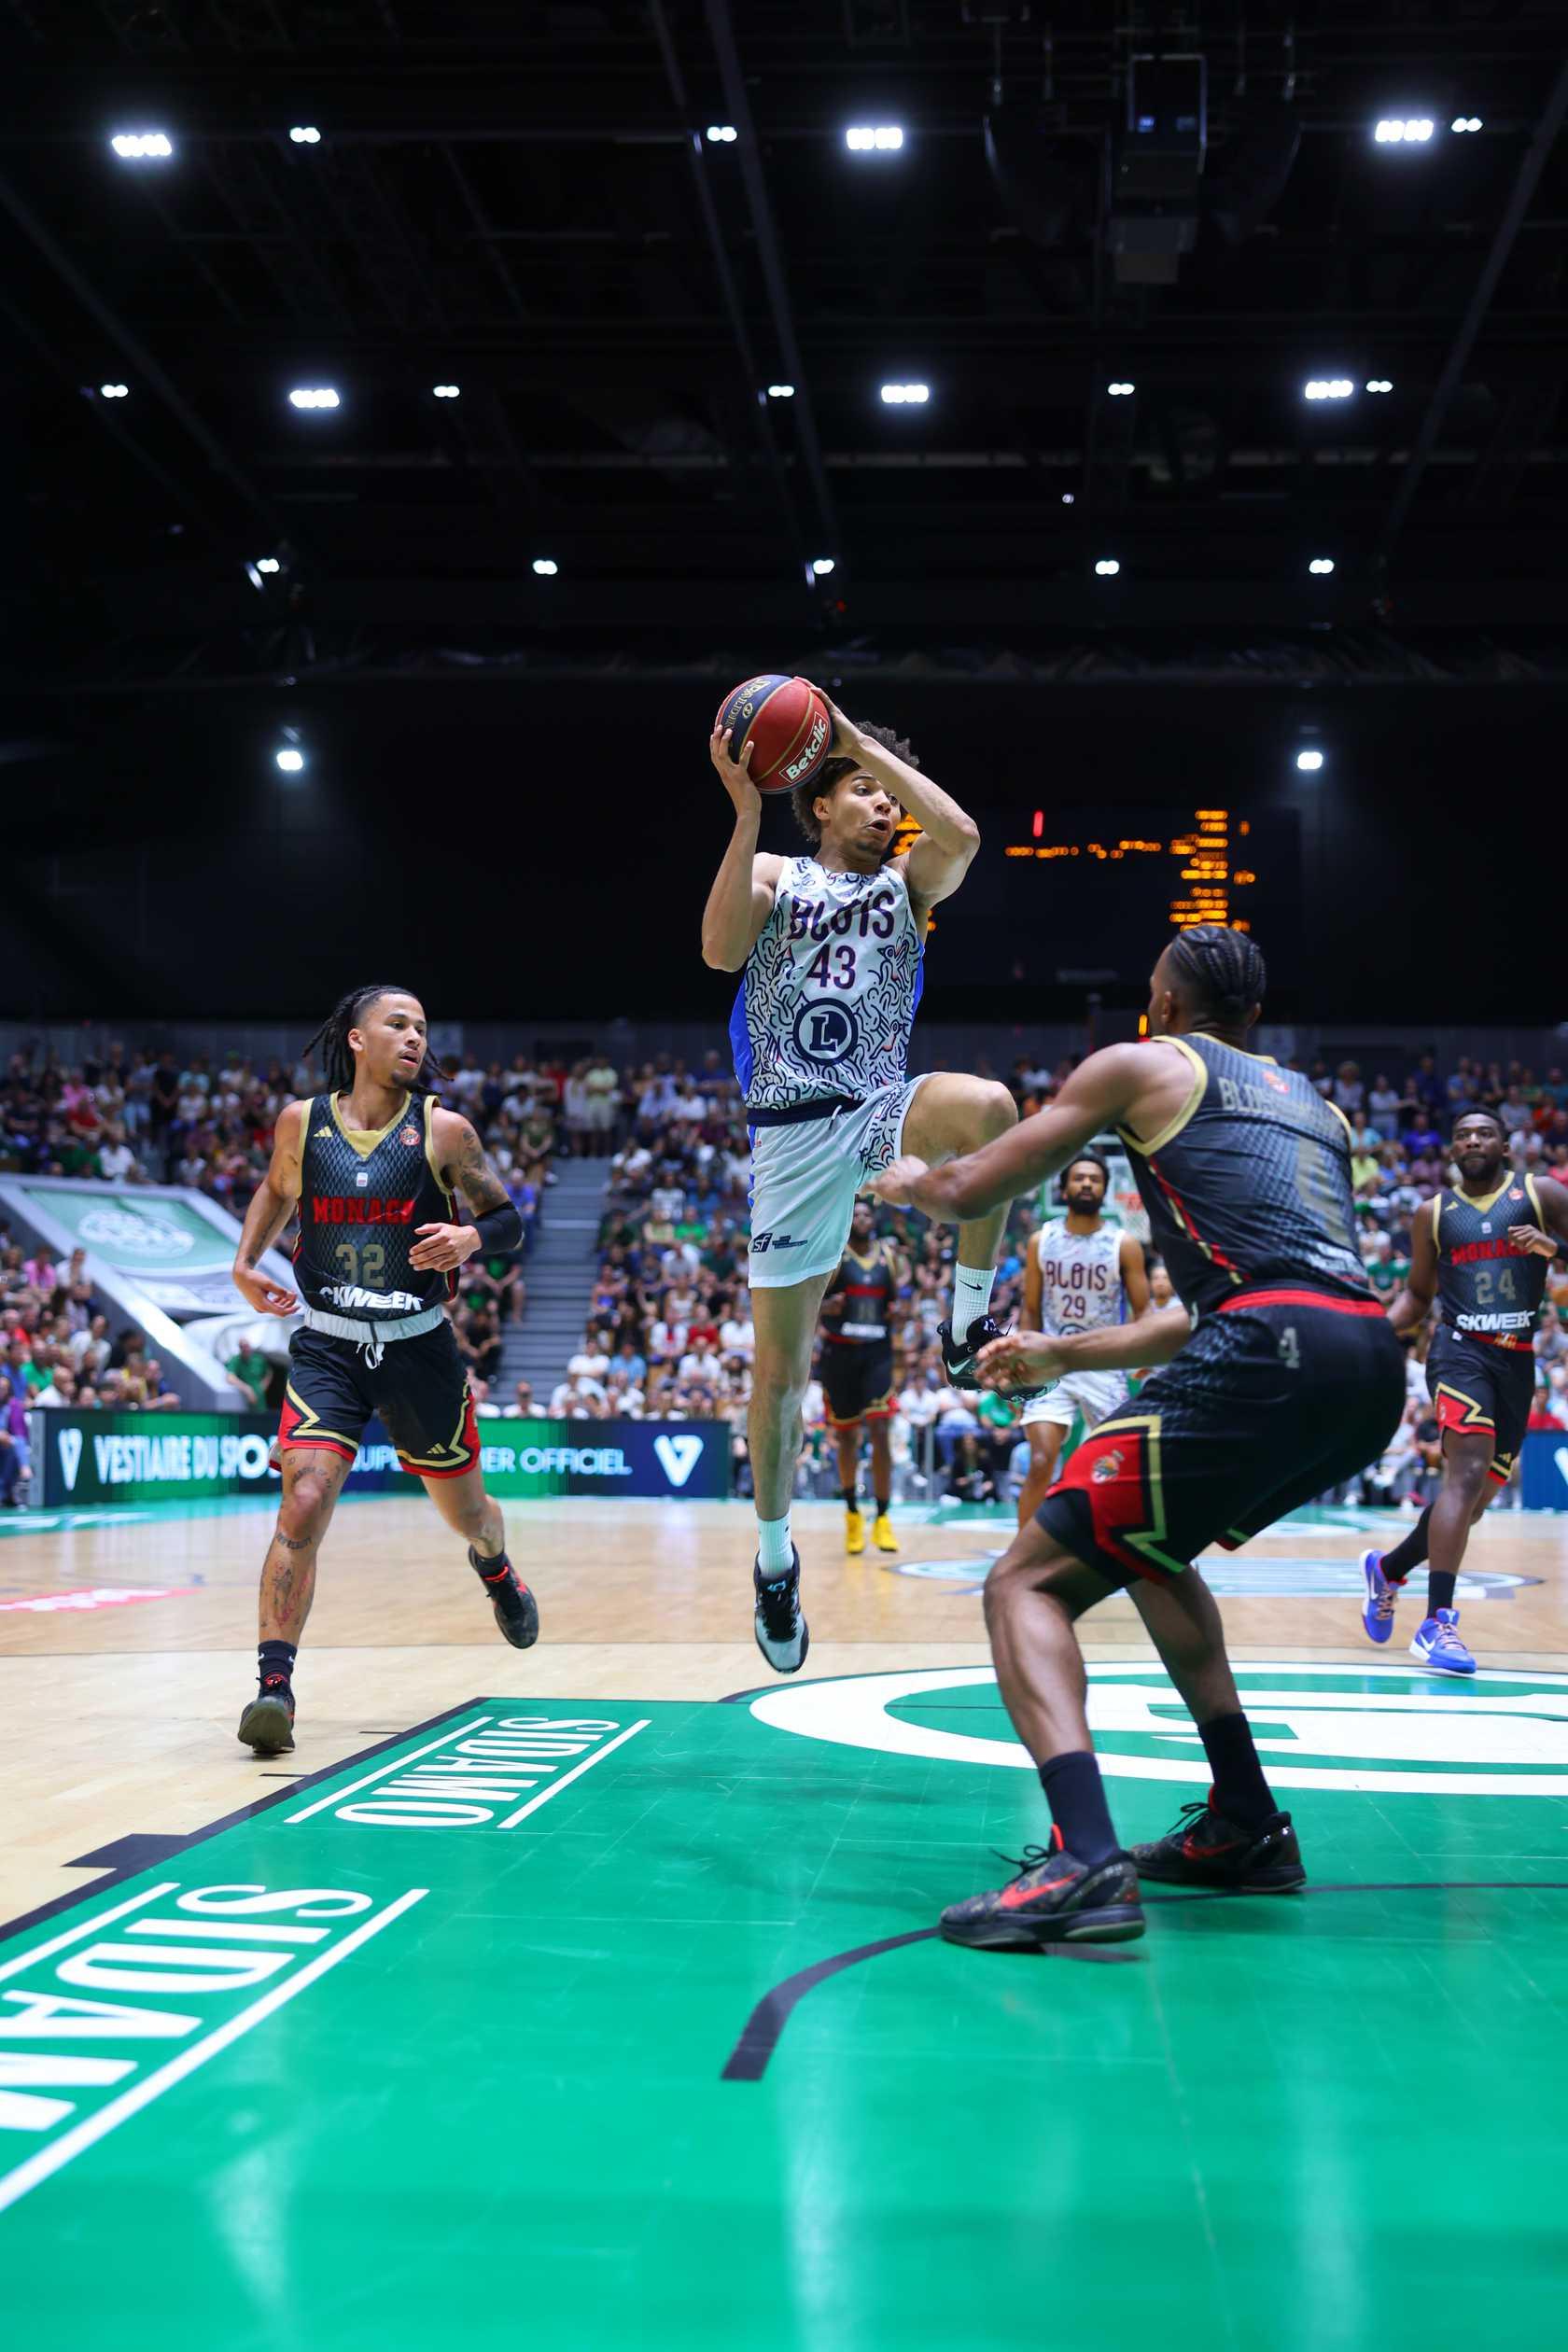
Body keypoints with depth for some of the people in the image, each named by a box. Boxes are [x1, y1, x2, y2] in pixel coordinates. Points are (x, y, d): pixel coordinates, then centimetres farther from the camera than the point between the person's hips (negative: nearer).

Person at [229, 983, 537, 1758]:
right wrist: (246, 1262, 7)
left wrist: (473, 1237, -21)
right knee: (304, 1503, -19)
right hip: (327, 1347, 0)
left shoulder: (443, 1131, -6)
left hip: (418, 1346, 0)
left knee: (465, 1509, 17)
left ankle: (495, 1569, 54)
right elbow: (276, 1189, 20)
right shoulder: (301, 1121, -1)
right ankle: (273, 1686, -16)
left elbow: (506, 1217, 1)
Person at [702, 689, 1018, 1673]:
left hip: (883, 1110, 1)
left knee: (987, 1105, -35)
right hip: (792, 1134, -1)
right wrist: (747, 810, -17)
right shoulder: (774, 873, 8)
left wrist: (859, 737, -8)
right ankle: (775, 1553, 24)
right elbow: (720, 949, -13)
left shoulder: (909, 881, 11)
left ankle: (971, 1322, -19)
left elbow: (961, 833, -12)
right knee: (781, 1370, 3)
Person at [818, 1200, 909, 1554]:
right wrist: (825, 1306, -23)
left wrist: (899, 1308, -6)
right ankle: (852, 1513, 26)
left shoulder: (889, 1256, 6)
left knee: (879, 1432, -10)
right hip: (840, 1352, -1)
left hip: (877, 1353, 1)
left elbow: (900, 1300, 16)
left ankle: (883, 1519, -5)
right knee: (846, 1436, 8)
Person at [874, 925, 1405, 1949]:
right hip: (1376, 1368, 7)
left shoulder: (1143, 1065, 14)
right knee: (1145, 1545, 30)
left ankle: (1086, 1864, -25)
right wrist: (1062, 1355, 45)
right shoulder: (1315, 1105, 33)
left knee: (1029, 1584, -3)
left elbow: (968, 1194, 15)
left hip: (1272, 1357, -7)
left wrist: (908, 1181, 39)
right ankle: (1246, 1828, 28)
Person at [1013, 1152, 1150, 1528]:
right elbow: (1030, 1310, 9)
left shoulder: (1124, 1245, -3)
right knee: (1040, 1463, -13)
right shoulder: (1041, 1241, 2)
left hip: (1104, 1367, 0)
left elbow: (1143, 1311, -1)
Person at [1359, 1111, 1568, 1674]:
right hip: (1460, 1349, -2)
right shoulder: (1434, 1213, 10)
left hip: (1518, 1361, 2)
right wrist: (1378, 1330, 0)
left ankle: (1388, 1569, 34)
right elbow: (1418, 1294, 18)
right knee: (1468, 1472, -22)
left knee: (1477, 1496, 10)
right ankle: (1437, 1622, -25)